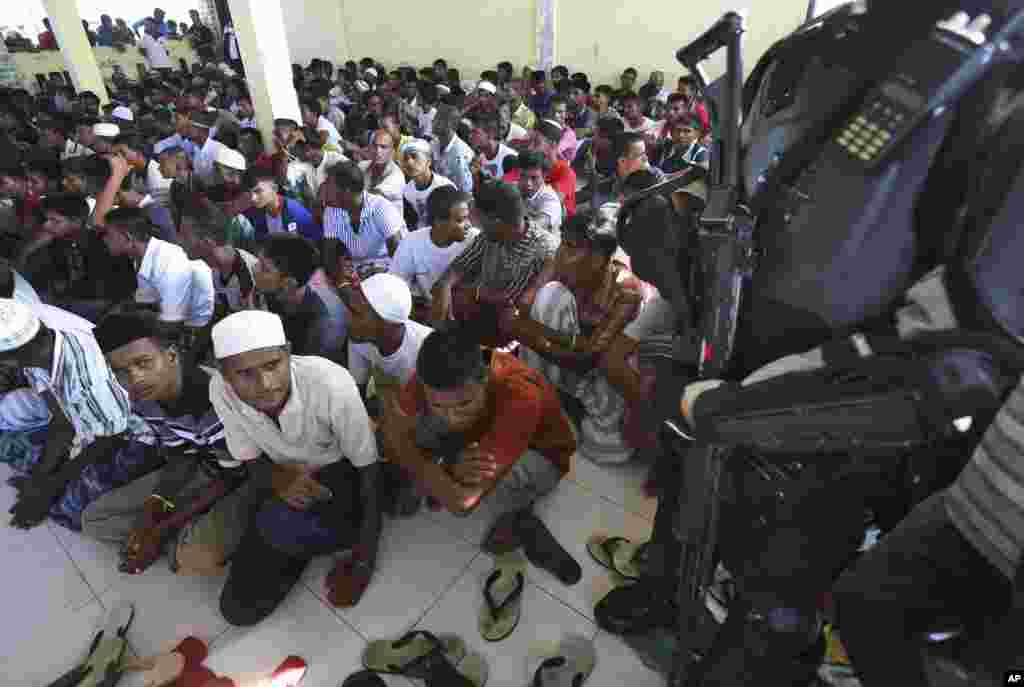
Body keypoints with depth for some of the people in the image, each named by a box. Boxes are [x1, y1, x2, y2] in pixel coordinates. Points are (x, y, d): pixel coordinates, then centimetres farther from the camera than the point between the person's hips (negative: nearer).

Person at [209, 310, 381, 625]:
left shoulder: (330, 383, -34)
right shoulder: (221, 390, -21)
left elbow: (367, 468, -21)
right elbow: (252, 461, -4)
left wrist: (365, 558, -19)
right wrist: (277, 478, -29)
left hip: (343, 474, -4)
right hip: (287, 479, 4)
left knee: (279, 524, -36)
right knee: (239, 608, -1)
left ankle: (346, 540, -3)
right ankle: (311, 543, 19)